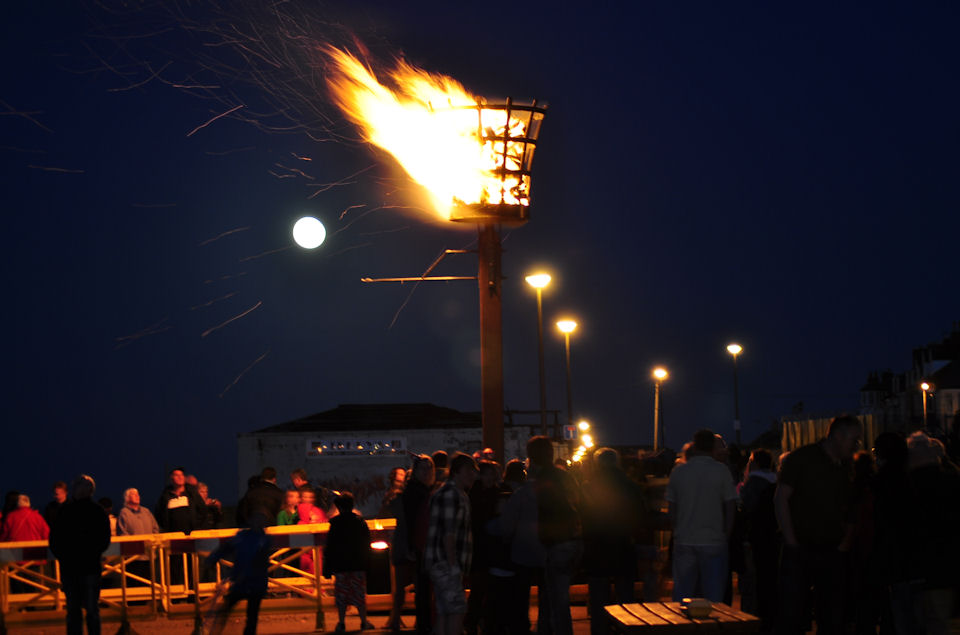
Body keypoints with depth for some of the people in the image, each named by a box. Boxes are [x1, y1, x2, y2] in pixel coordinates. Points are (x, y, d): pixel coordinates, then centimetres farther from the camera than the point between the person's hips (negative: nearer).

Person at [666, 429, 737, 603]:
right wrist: (726, 536, 6)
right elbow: (731, 509, -4)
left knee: (681, 597, 8)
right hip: (713, 542, -2)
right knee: (714, 597, 1)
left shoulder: (678, 471, 4)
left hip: (683, 543, 2)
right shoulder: (721, 471, -3)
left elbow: (671, 511, 7)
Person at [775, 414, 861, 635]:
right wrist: (791, 541, -11)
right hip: (800, 550, -5)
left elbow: (849, 511, 19)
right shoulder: (802, 458, -4)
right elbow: (780, 499, -7)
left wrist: (844, 544, 4)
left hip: (832, 553, 5)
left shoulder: (846, 468, 13)